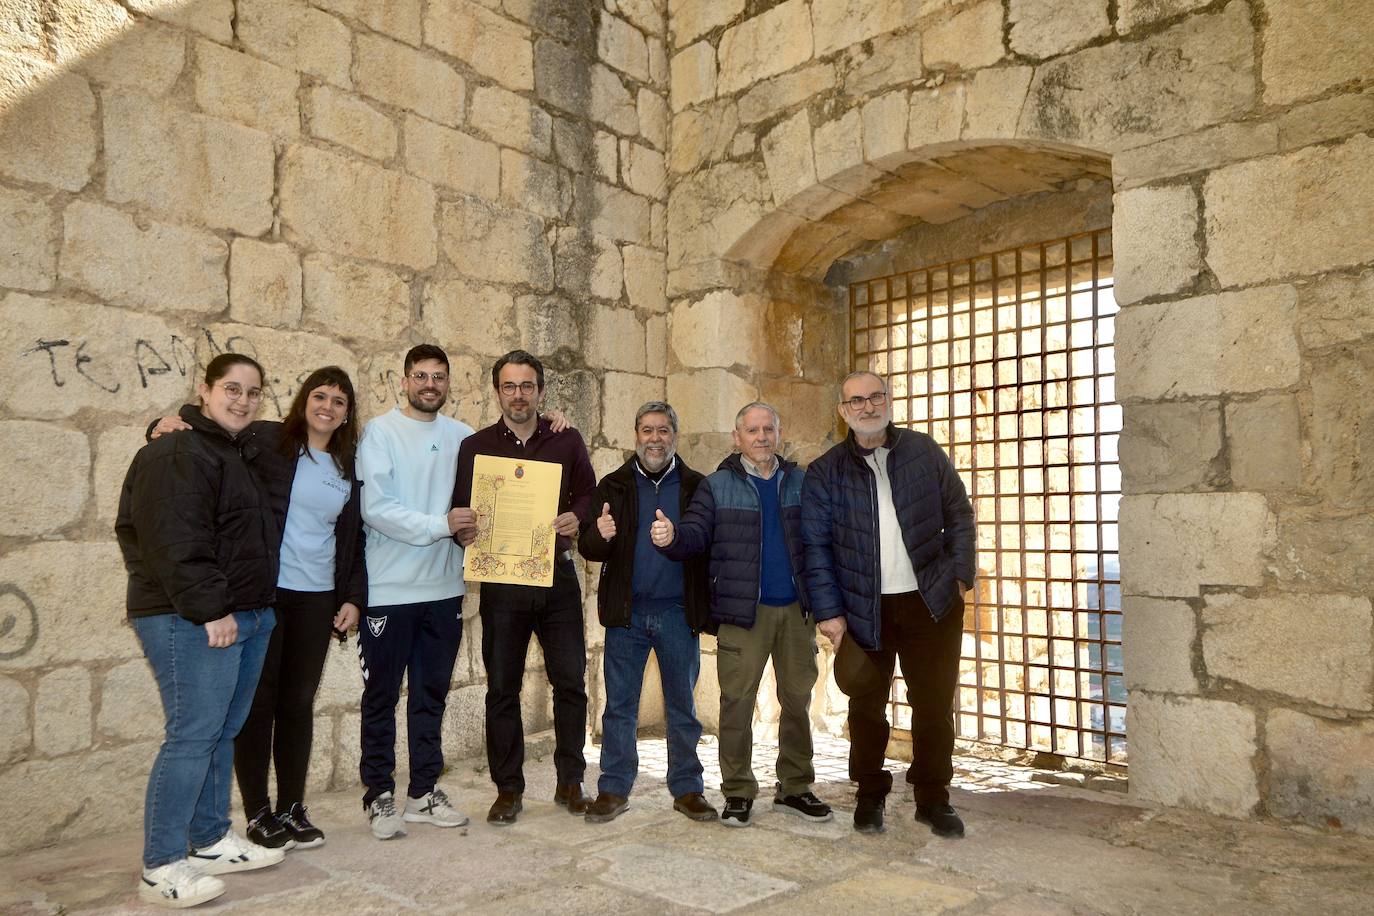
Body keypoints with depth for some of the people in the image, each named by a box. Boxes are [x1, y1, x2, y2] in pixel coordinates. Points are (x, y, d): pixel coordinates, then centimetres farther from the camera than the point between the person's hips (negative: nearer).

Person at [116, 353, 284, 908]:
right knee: (192, 735, -6)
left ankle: (211, 842, 26)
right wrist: (209, 610, -23)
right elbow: (175, 541, -21)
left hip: (247, 616, 10)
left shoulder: (241, 454, 19)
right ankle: (161, 868, 5)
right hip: (194, 621, -9)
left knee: (223, 733, 15)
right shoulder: (177, 454, -12)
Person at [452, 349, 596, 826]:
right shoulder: (475, 446, 5)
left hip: (558, 576, 1)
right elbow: (461, 510, 7)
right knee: (502, 687, 6)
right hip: (501, 580, 0)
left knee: (570, 681, 4)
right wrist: (464, 527, -15)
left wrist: (576, 519, -13)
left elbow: (589, 495, 8)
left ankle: (570, 782, 19)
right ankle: (508, 788, 19)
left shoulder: (567, 440, 6)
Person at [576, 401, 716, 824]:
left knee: (682, 707, 9)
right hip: (626, 613, 1)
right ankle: (613, 789, 18)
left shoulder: (697, 487, 4)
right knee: (619, 706, 7)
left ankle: (687, 789, 21)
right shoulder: (613, 486, 6)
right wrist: (600, 537, -23)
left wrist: (709, 609, -12)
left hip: (679, 613, 0)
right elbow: (587, 546, 1)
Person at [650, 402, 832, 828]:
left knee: (798, 698, 11)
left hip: (796, 609, 3)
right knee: (737, 699, 0)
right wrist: (671, 536, -29)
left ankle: (795, 787, 25)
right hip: (743, 611, -3)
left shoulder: (802, 482, 10)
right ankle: (738, 792, 13)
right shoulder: (717, 486, 3)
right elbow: (695, 534, -7)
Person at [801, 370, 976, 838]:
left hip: (931, 601, 1)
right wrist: (829, 611, -7)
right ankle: (869, 796, 27)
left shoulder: (924, 452, 4)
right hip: (864, 609, 0)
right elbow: (816, 546, -2)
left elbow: (958, 514, 9)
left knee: (934, 703, 6)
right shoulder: (826, 472, 0)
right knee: (867, 706, 9)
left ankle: (933, 798, 22)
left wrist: (960, 575, 0)